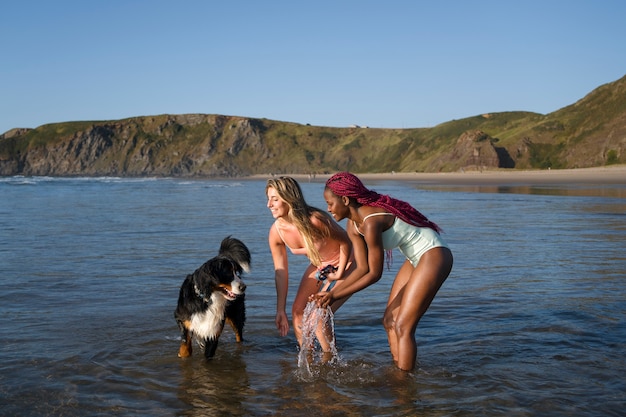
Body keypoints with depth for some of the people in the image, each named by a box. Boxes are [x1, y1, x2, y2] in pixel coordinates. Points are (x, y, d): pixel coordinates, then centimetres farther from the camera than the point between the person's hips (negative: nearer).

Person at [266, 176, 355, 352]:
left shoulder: (315, 220, -36)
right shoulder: (276, 232, -17)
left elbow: (345, 241, -20)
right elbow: (281, 272, -7)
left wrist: (340, 274, -14)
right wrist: (281, 310, -4)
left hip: (344, 264, -6)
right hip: (318, 266, 6)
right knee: (298, 311, 0)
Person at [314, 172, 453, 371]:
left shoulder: (371, 222, -27)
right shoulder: (353, 226, 2)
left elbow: (374, 274, -21)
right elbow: (362, 269, 3)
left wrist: (336, 296, -17)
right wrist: (331, 293, -6)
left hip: (434, 256, -10)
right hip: (416, 259, 10)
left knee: (403, 326, -9)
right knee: (390, 320, 10)